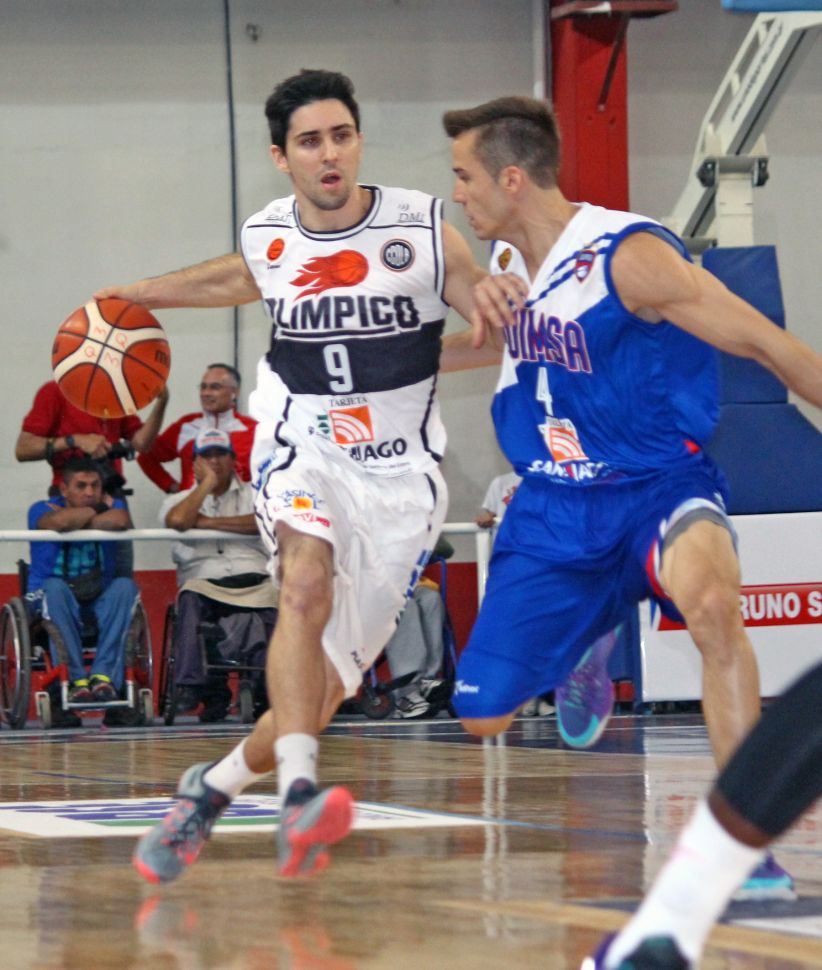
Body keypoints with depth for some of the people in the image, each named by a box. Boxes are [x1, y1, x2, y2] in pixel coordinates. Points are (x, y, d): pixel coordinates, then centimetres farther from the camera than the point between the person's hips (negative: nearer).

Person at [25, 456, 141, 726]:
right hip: (48, 599, -2)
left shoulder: (111, 505, 4)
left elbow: (121, 521, -23)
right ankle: (76, 680, -41)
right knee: (55, 589, -36)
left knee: (125, 586, -27)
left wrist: (77, 520, -14)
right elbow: (59, 523, -29)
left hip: (98, 599, 2)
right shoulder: (42, 509, -3)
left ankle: (104, 675, -36)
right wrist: (91, 512, -12)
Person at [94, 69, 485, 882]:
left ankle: (213, 786, 25)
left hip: (399, 476, 0)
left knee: (330, 682, 0)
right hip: (302, 455, 0)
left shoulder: (421, 230, -8)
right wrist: (130, 295, 30)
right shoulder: (267, 238, 2)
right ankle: (300, 793, -45)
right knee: (307, 585, -33)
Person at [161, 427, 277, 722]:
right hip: (205, 584, 0)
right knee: (191, 598, -36)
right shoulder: (181, 500, 21)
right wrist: (207, 483, 7)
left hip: (255, 583, 0)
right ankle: (190, 685, -36)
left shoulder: (254, 494, 20)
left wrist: (209, 522, -5)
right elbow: (178, 520, -6)